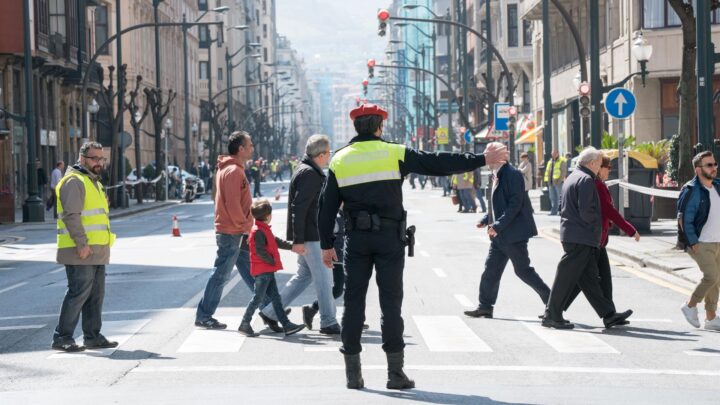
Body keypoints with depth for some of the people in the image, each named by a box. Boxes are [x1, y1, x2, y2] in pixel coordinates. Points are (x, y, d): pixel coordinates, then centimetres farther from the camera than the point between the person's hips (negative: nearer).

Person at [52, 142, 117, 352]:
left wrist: (102, 247, 23)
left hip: (96, 251, 10)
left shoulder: (94, 182, 22)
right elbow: (71, 215, -20)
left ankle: (93, 336, 18)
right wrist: (82, 244, -24)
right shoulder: (74, 181, -11)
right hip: (81, 252, -10)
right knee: (79, 293, -10)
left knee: (96, 294, 11)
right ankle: (62, 337, -5)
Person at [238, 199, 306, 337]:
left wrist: (291, 246, 15)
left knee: (275, 298, 8)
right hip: (262, 271, -10)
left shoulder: (264, 229, 16)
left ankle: (286, 325, 7)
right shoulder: (258, 231, -16)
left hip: (268, 271, 10)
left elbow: (276, 241, 21)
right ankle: (244, 324, 3)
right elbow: (260, 251, -23)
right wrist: (272, 261, -15)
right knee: (258, 298, -5)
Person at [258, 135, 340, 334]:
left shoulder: (308, 171, 16)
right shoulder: (309, 174, -17)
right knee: (324, 277, -2)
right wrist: (298, 240, -25)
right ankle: (328, 323, 5)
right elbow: (298, 207, -23)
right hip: (310, 237, -11)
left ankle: (270, 312, 19)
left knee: (304, 275, 16)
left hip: (310, 235, 11)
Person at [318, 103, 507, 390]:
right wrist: (482, 160, 1)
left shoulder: (339, 160, 6)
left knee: (354, 302, 6)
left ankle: (353, 372, 7)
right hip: (389, 237, -2)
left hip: (355, 239, 2)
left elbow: (327, 207, 6)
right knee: (391, 302, 1)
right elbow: (438, 164, -4)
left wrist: (327, 245, 12)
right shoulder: (394, 154, -1)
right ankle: (395, 372, 1)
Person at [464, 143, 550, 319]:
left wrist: (498, 225, -25)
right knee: (491, 270, 9)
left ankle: (551, 301, 7)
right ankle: (485, 306, 15)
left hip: (514, 233, -9)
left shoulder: (513, 174, -16)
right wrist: (486, 220, 7)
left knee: (523, 270, -3)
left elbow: (515, 204, -23)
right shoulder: (497, 176, 13)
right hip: (500, 235, 9)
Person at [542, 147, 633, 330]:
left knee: (590, 277, 9)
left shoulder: (572, 178, 18)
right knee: (566, 277, -5)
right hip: (581, 238, -10)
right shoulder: (586, 179, -13)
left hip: (571, 234, 10)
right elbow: (586, 210, -22)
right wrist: (597, 224, -4)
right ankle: (552, 316, 0)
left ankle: (608, 314, 12)